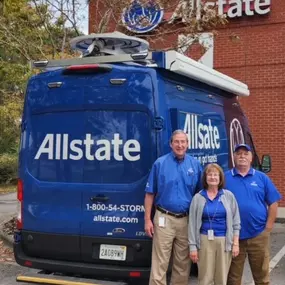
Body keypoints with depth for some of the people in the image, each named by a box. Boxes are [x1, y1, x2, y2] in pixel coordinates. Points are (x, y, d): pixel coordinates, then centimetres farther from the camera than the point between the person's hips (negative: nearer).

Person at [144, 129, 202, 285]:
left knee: (183, 263, 13)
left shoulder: (195, 164, 4)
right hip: (164, 219, -2)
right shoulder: (160, 163, -2)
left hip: (187, 220, 3)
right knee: (159, 263, -1)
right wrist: (147, 219, -3)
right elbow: (150, 194, 1)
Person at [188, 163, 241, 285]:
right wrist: (192, 246, -2)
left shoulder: (229, 196, 3)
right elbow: (192, 224, 1)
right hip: (205, 240, 0)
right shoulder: (198, 198, 1)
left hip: (224, 240, 1)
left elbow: (236, 221, 5)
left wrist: (235, 243, -1)